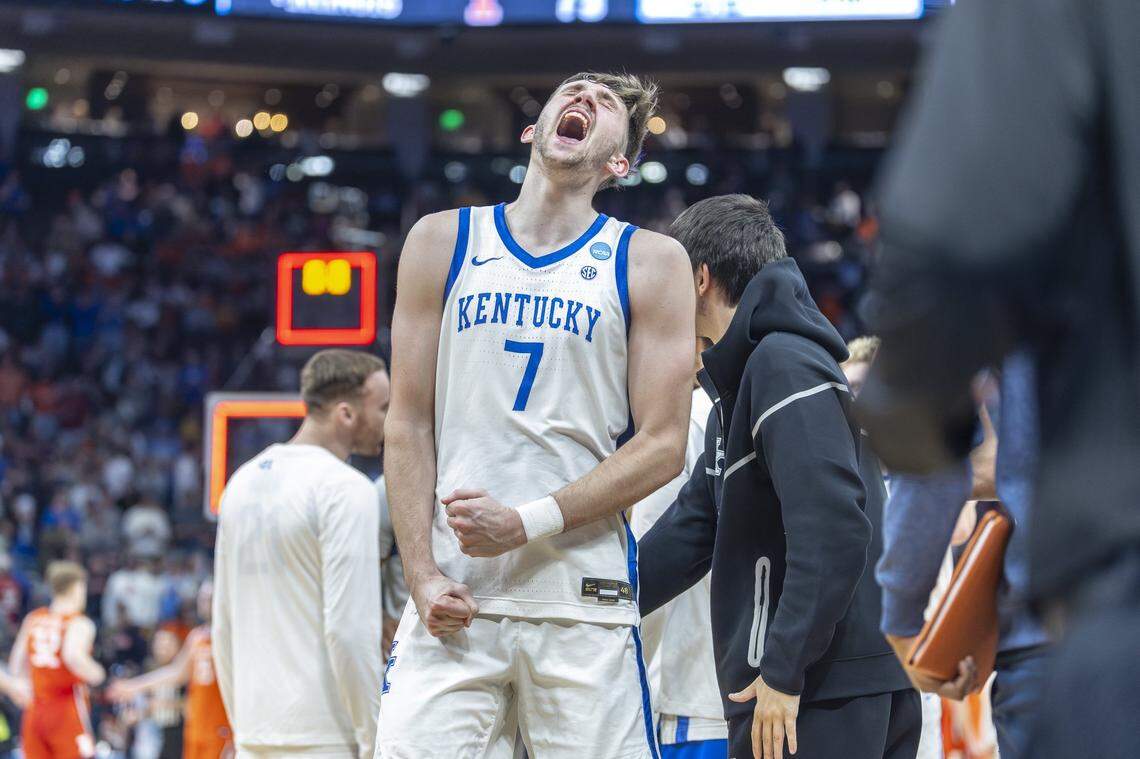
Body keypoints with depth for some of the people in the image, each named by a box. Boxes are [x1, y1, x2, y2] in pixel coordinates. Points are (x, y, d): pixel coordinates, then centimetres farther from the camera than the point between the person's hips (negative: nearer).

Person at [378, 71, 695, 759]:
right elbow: (410, 425, 9)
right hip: (454, 597, 1)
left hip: (584, 600, -1)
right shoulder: (443, 241, 12)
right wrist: (422, 574, -2)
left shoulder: (649, 261, 7)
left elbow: (662, 447, 1)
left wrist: (528, 523, -10)